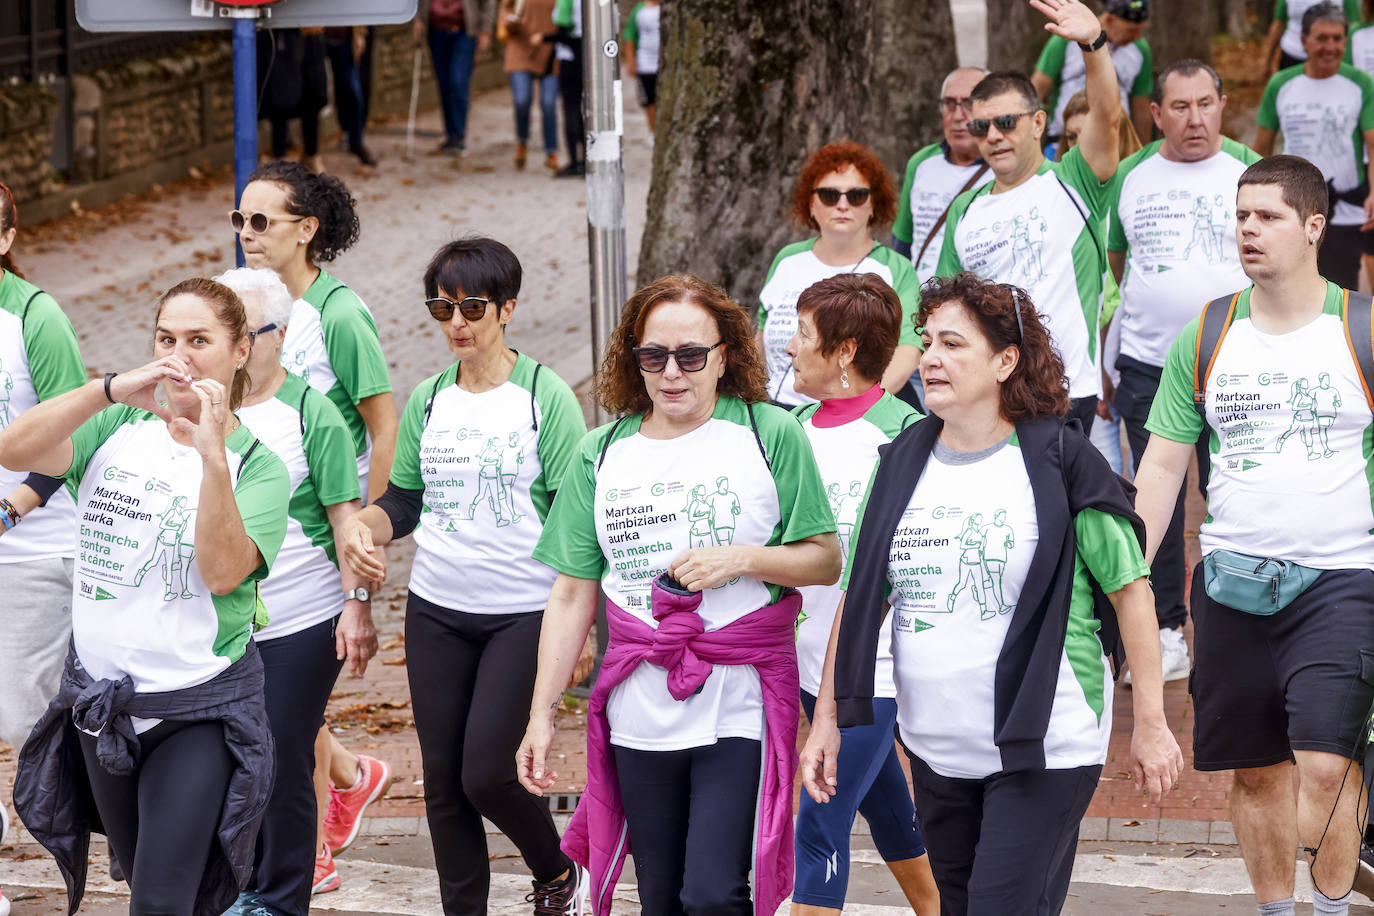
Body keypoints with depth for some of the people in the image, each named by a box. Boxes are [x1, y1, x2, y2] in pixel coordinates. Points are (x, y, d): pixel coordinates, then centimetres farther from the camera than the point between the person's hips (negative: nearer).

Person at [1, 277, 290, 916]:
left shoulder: (258, 466, -6)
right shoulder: (117, 428, 2)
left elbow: (222, 571, -22)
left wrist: (212, 455, -30)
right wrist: (111, 388, -26)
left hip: (199, 712, -4)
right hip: (100, 699, 4)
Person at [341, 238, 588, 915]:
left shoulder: (544, 396, -6)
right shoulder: (427, 401, 7)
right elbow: (403, 500, 14)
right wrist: (364, 525, -8)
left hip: (524, 611, -5)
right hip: (436, 610, 5)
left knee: (485, 773, -10)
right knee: (443, 779, 6)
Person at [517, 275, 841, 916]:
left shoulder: (771, 435, -1)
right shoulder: (603, 453, 8)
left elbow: (826, 560, 1)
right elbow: (572, 596, 9)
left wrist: (742, 559, -15)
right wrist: (541, 713, 5)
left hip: (740, 711, -3)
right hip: (638, 718, 3)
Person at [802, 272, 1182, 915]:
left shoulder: (1060, 463, -8)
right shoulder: (901, 466, 7)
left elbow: (1130, 588, -5)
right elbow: (860, 597, 12)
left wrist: (1151, 723, -7)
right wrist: (827, 718, 9)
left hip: (1045, 752, -6)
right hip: (936, 752, 6)